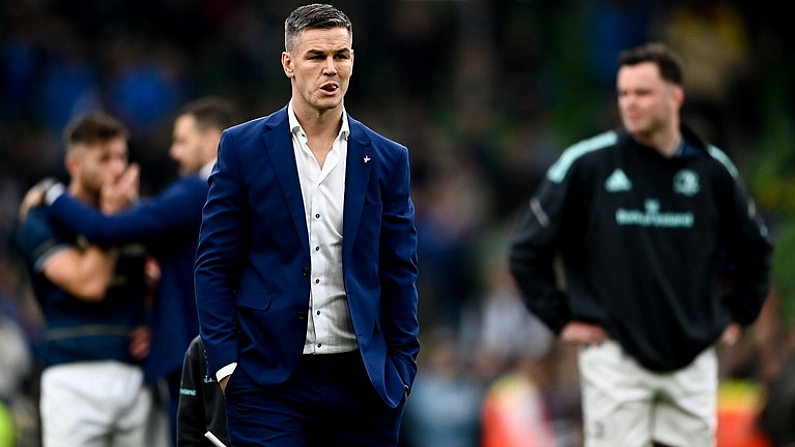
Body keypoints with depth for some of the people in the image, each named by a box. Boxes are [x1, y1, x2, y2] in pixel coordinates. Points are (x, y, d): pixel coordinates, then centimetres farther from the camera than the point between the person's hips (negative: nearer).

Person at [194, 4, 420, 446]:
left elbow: (400, 272, 10)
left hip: (360, 378, 2)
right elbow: (214, 264, 2)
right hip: (269, 378, -2)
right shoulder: (243, 147, 3)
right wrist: (225, 361, -6)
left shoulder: (387, 160, 9)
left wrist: (402, 367, 3)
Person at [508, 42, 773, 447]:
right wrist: (561, 319, -3)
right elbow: (528, 250, 1)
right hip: (615, 356, -3)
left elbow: (754, 248, 21)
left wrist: (736, 315, 14)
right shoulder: (585, 164, -5)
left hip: (693, 359, 3)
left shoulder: (713, 169, 5)